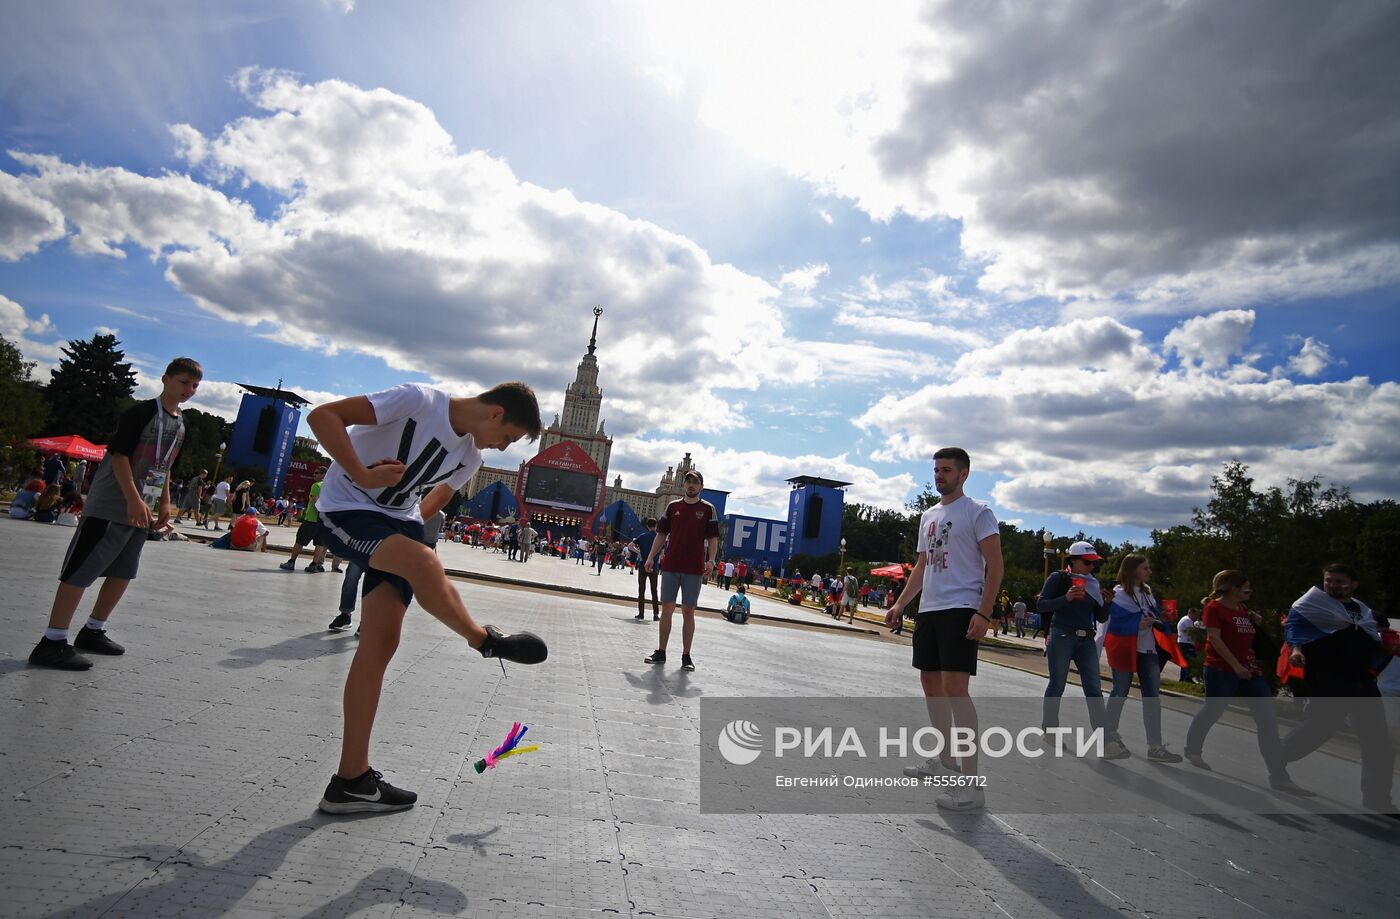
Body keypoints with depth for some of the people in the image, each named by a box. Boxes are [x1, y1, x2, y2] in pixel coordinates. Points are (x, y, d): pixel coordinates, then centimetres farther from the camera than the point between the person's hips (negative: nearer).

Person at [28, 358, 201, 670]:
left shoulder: (180, 424, 14)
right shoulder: (141, 412, -11)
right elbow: (118, 455, -17)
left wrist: (164, 502, 17)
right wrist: (134, 500, -23)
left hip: (141, 510, 8)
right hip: (111, 507, -8)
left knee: (123, 573, 12)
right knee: (81, 570, -6)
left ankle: (92, 632, 25)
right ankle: (52, 642, -2)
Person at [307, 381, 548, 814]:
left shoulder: (470, 457, 4)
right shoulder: (418, 400, -19)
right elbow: (322, 415, -20)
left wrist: (412, 527, 13)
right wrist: (362, 474, -25)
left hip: (398, 519, 7)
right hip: (344, 510, -7)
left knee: (380, 643, -2)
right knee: (423, 561, -33)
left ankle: (352, 781, 4)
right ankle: (484, 639, -7)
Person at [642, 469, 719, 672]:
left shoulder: (708, 509, 3)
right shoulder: (673, 506, 8)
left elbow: (713, 538, 1)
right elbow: (661, 533, 10)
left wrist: (711, 560, -12)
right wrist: (651, 556, 3)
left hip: (694, 569, -2)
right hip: (670, 566, 2)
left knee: (688, 612, 3)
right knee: (667, 608, 4)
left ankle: (686, 656, 10)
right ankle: (661, 652, 14)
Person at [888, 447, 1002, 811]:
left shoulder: (977, 512, -5)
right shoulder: (929, 516, 18)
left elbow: (994, 565, -10)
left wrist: (983, 613, -19)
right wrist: (900, 604, 16)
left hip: (961, 611, -8)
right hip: (928, 610, 8)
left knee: (954, 687, -14)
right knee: (930, 682, 13)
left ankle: (971, 784, -8)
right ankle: (945, 759, 29)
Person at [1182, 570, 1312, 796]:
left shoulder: (1243, 609, 14)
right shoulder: (1214, 607, -10)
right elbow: (1215, 639, -16)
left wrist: (1255, 622, 8)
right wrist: (1236, 666, -21)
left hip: (1249, 669, 7)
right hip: (1221, 670, -7)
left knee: (1268, 719, -1)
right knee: (1212, 710, 4)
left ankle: (1279, 776, 1)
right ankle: (1192, 749, 28)